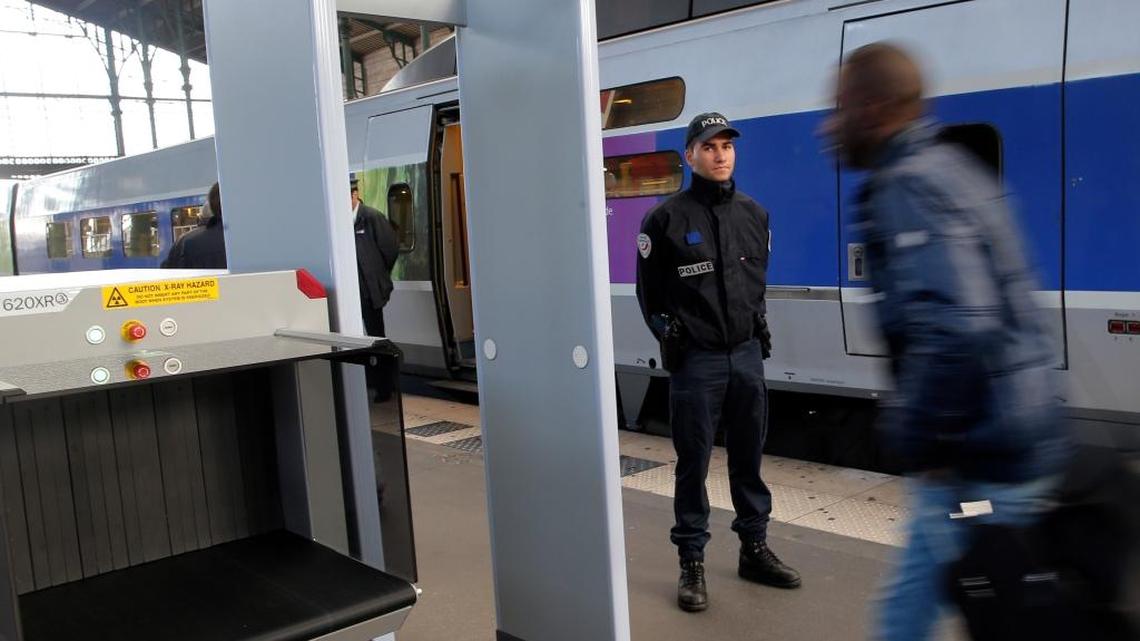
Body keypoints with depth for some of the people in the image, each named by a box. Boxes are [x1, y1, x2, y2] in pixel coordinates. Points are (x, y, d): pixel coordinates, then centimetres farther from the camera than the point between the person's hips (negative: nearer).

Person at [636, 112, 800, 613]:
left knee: (748, 457, 14)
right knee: (694, 464, 3)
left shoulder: (754, 214, 9)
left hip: (747, 355, 5)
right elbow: (649, 290, 0)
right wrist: (668, 335, -7)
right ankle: (692, 563, 15)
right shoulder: (667, 217, -6)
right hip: (696, 361, -4)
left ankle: (755, 549, 29)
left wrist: (757, 323, 8)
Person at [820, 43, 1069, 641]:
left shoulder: (907, 188, -19)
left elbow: (954, 329, -33)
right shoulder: (947, 166, 12)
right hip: (1007, 435, 10)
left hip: (979, 461, -10)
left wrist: (918, 438, -20)